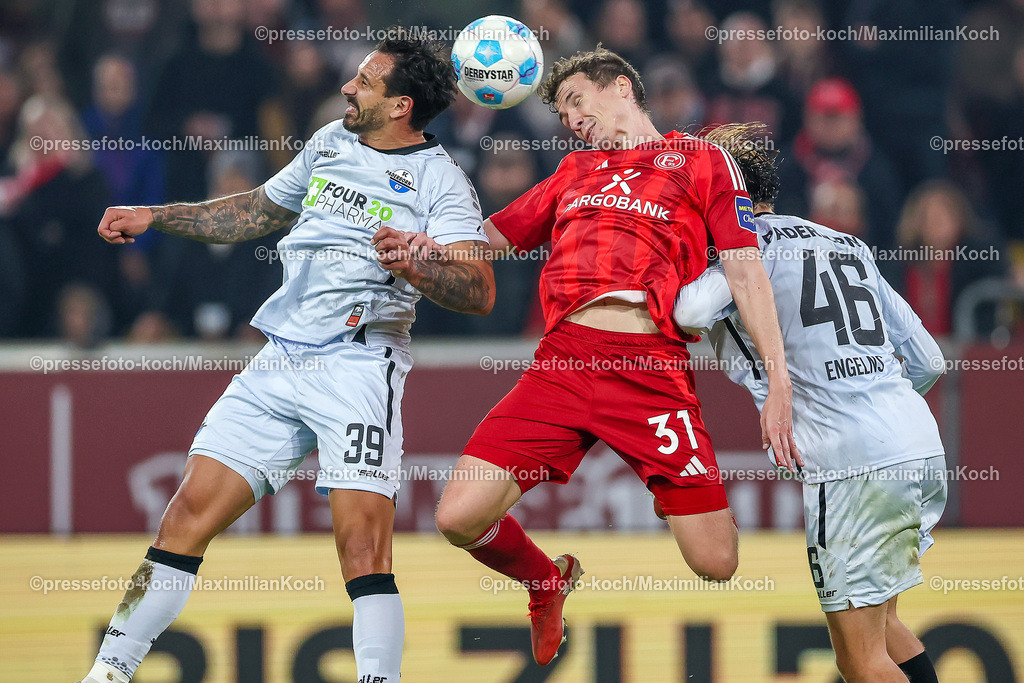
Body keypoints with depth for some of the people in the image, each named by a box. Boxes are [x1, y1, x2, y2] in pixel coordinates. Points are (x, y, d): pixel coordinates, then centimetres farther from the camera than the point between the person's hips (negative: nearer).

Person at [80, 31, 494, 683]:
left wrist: (417, 268, -36)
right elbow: (259, 211, 32)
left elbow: (480, 291, -17)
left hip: (359, 367, -6)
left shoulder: (439, 179, -5)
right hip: (279, 361, 6)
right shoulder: (331, 142, 16)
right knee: (192, 511, 1)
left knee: (363, 543, -20)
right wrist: (154, 217, 30)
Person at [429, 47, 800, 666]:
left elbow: (745, 271, 5)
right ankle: (548, 582, 20)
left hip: (654, 366, -4)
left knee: (716, 563, -12)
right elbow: (490, 238, 34)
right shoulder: (575, 171, 27)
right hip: (565, 357, 4)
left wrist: (780, 386, -6)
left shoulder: (701, 160, 13)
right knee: (460, 517, -12)